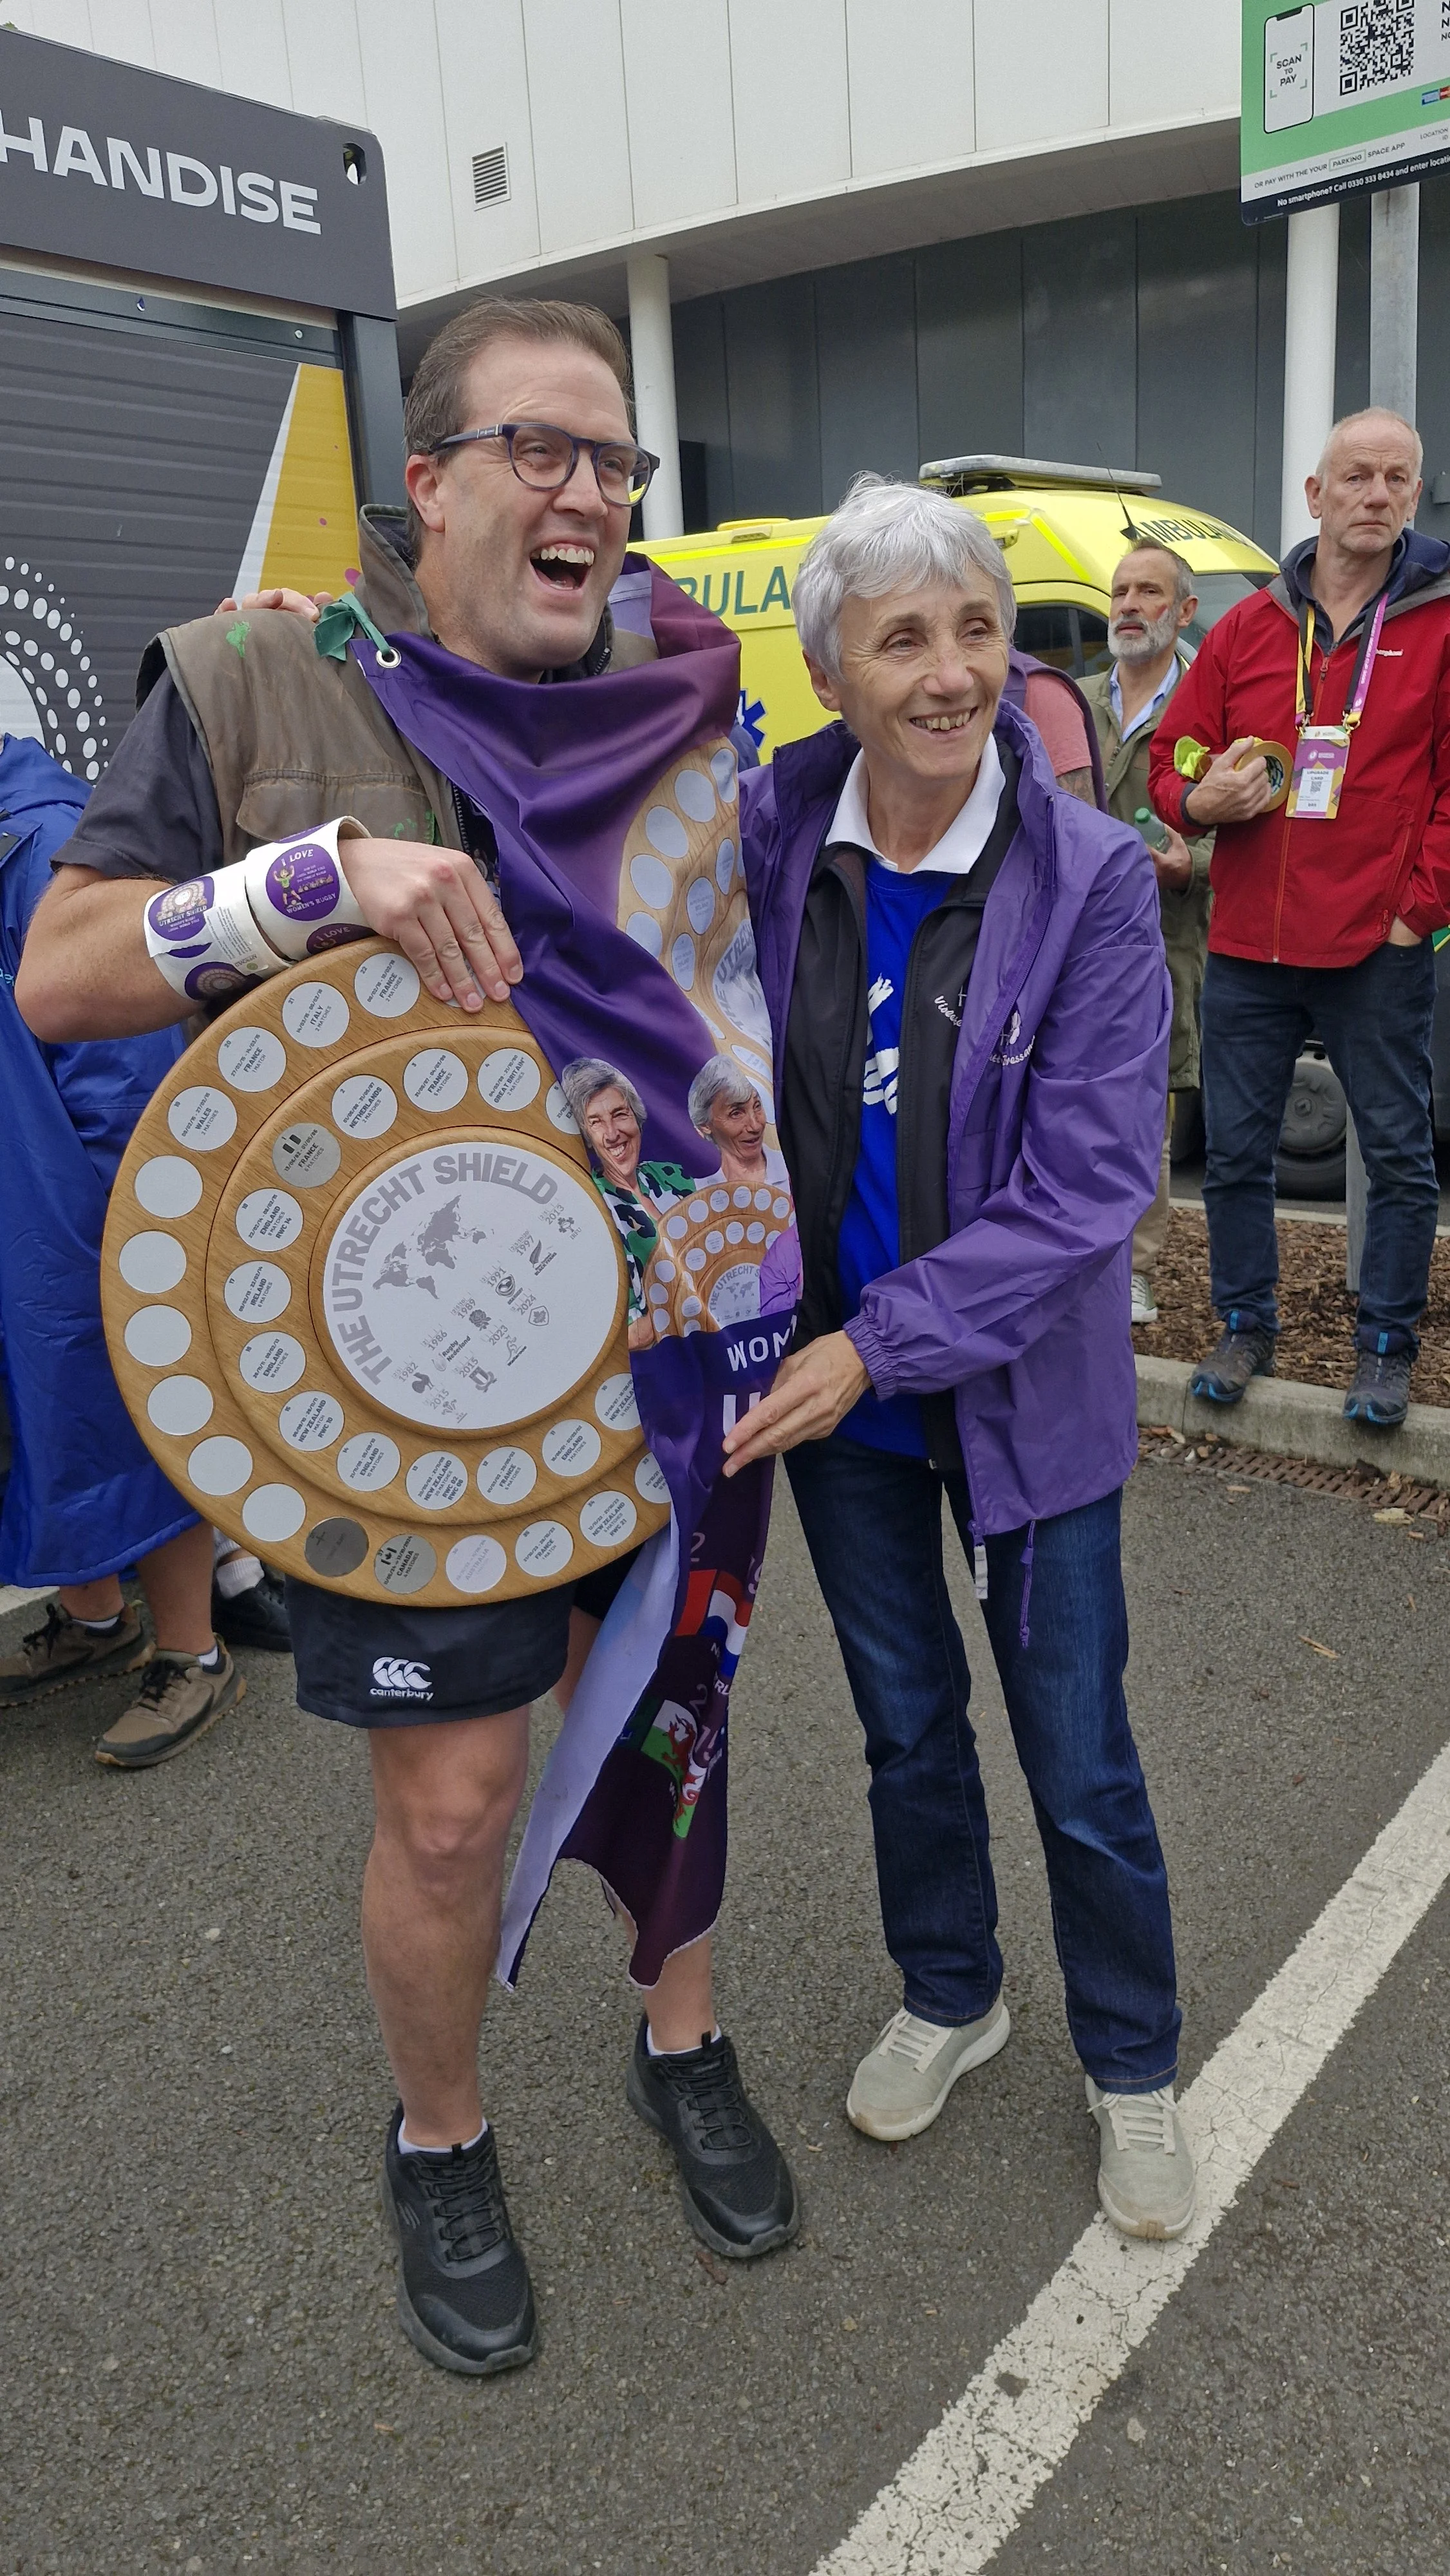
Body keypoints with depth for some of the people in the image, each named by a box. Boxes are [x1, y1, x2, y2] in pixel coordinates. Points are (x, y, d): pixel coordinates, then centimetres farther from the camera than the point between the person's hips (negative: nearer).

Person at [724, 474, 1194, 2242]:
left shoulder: (1089, 879, -17)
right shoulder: (765, 836, -8)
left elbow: (1086, 1189, -19)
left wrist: (881, 1344, -23)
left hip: (1023, 1393, -3)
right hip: (830, 1376, 3)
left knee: (1080, 1764, 11)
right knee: (904, 1721, 22)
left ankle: (1132, 2067, 38)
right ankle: (946, 1996, 48)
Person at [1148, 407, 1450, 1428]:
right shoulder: (1247, 628, 8)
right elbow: (1171, 760, 12)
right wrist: (1200, 800, -9)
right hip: (1248, 948, 3)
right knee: (1236, 1151, 10)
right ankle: (1247, 1330, 27)